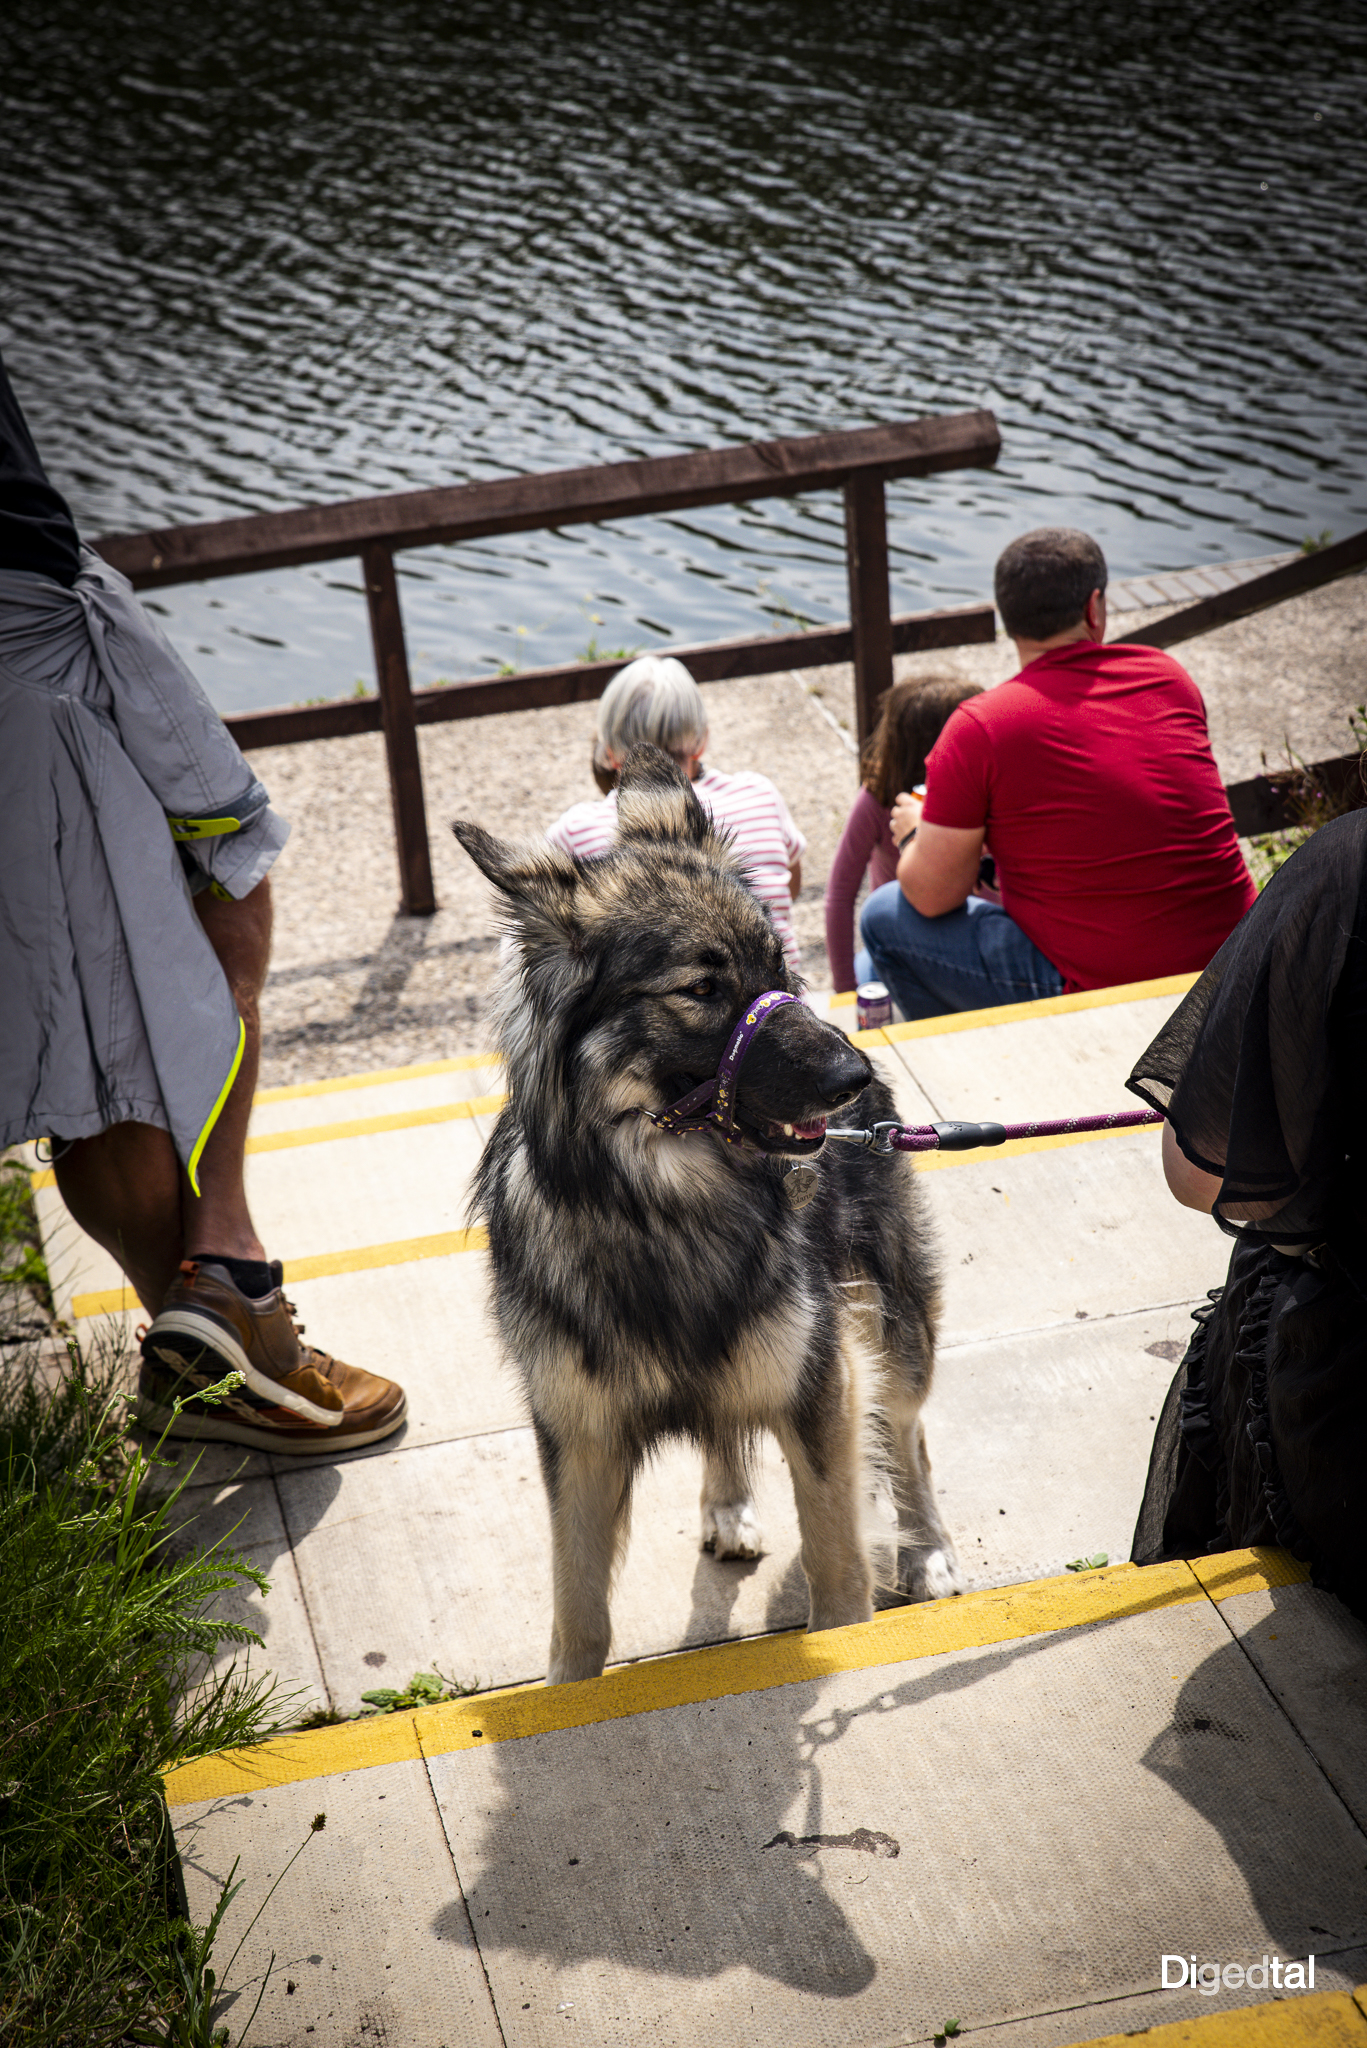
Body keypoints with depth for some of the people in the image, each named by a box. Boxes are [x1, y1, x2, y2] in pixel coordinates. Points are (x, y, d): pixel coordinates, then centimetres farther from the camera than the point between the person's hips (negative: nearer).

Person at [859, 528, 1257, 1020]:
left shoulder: (979, 727, -12)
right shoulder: (1167, 676, 4)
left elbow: (933, 895, -8)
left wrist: (916, 834, 15)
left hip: (1105, 989, -6)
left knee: (885, 916, 9)